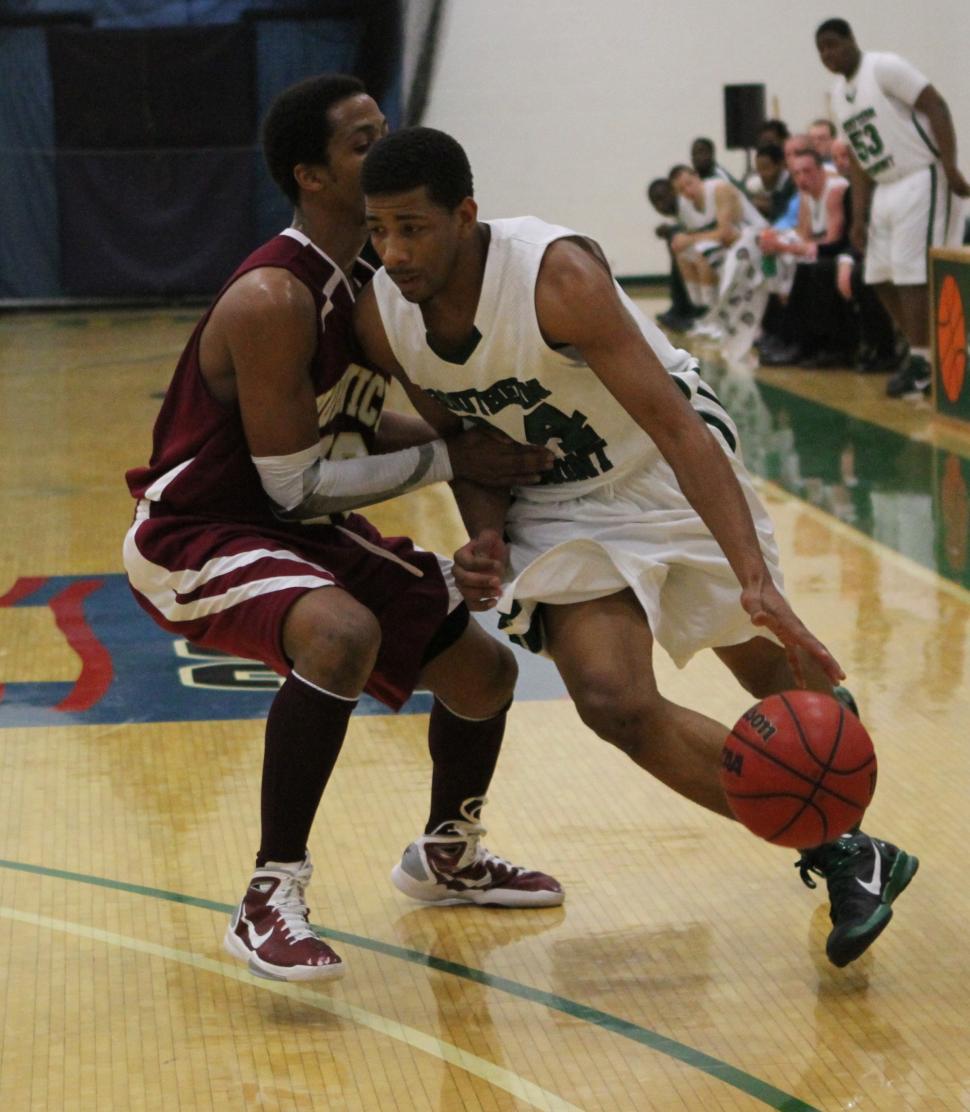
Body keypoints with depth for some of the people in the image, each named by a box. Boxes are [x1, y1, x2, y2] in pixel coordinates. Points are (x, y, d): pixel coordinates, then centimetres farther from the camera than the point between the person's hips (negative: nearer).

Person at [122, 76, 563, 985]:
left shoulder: (364, 279, 1)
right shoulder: (272, 299, -27)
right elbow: (294, 482, -26)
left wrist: (479, 439, 2)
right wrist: (449, 458, -22)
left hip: (301, 530, 9)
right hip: (192, 536, -9)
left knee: (481, 669, 10)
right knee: (343, 634, -38)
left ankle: (447, 853, 38)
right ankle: (271, 898, -26)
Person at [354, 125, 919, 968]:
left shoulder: (559, 276, -32)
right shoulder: (381, 318, -15)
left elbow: (676, 428, -35)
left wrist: (755, 581, -44)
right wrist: (487, 537, -18)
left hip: (668, 469, -3)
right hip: (557, 504, 4)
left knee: (777, 670, 13)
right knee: (614, 702, -17)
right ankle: (840, 855, -2)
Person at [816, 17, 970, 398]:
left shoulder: (885, 68, -11)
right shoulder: (839, 94, 14)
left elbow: (936, 107, -17)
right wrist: (859, 217, 13)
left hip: (922, 181, -9)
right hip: (885, 190, 9)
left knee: (912, 274, -11)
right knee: (881, 277, 7)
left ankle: (921, 365, -5)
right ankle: (923, 355, 18)